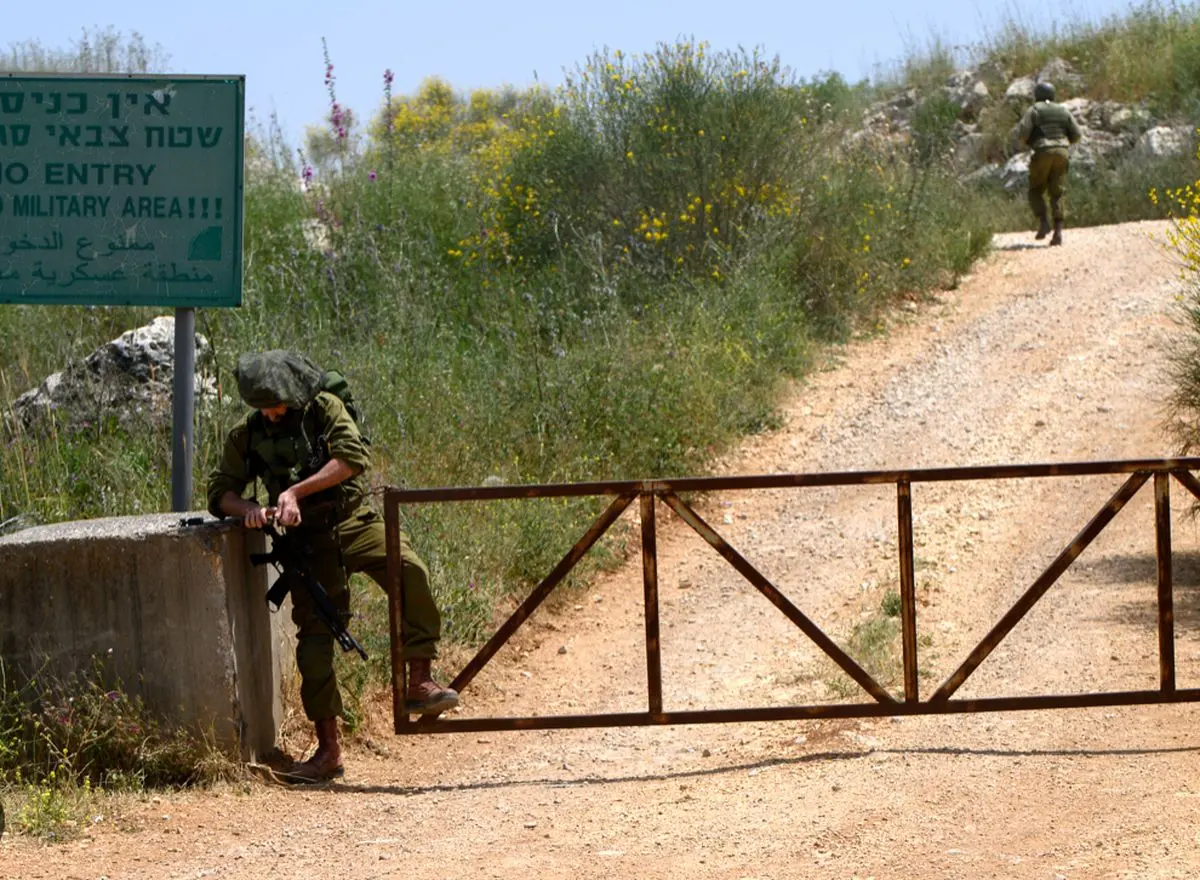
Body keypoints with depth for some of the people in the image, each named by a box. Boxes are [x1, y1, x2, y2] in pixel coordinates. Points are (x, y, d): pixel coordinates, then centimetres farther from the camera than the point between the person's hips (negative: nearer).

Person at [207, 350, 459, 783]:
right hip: (309, 539, 2)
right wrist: (248, 509, -16)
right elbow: (220, 491, 8)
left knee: (410, 572, -30)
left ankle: (419, 682, -26)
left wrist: (295, 491, -23)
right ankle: (328, 750, 2)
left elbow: (353, 457, -17)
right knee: (314, 634, -4)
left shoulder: (325, 409, -2)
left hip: (352, 520, -2)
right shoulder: (246, 435, 5)